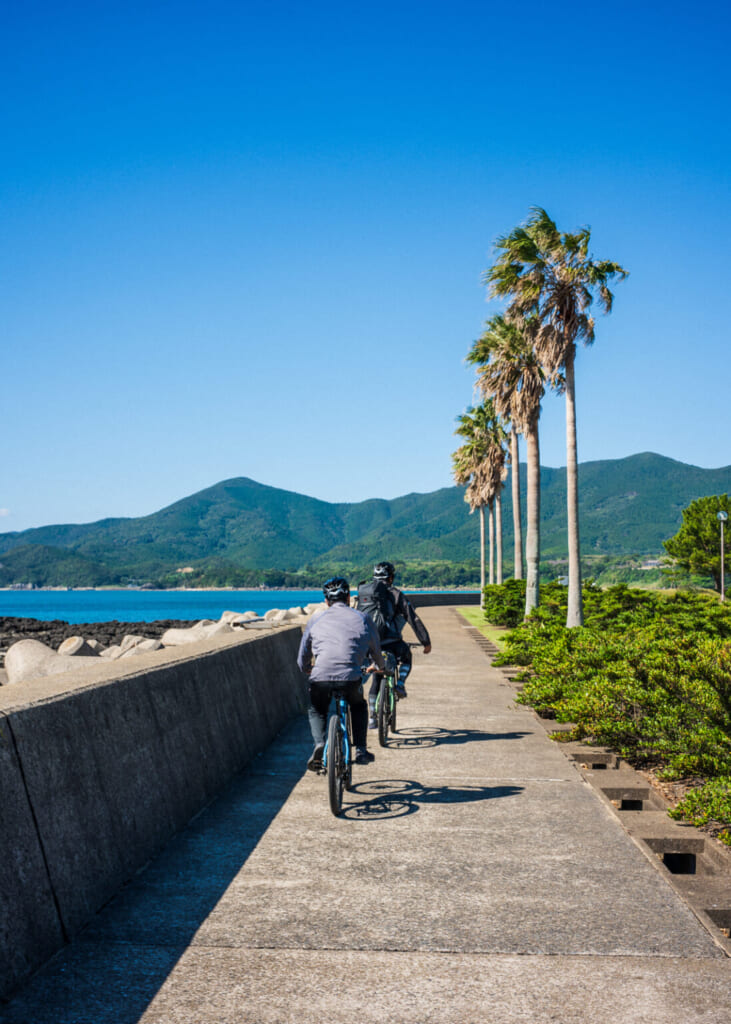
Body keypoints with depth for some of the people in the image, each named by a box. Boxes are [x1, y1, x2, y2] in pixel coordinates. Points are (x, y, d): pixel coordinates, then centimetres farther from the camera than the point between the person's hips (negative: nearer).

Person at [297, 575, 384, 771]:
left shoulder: (317, 619, 18)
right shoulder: (362, 618, 17)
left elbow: (302, 659, 26)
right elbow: (376, 651, 31)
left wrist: (307, 669, 49)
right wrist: (378, 666, 54)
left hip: (320, 677, 0)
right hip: (350, 677, 0)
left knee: (316, 711, 29)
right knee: (359, 707, 31)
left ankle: (319, 744, 5)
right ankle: (361, 750, 20)